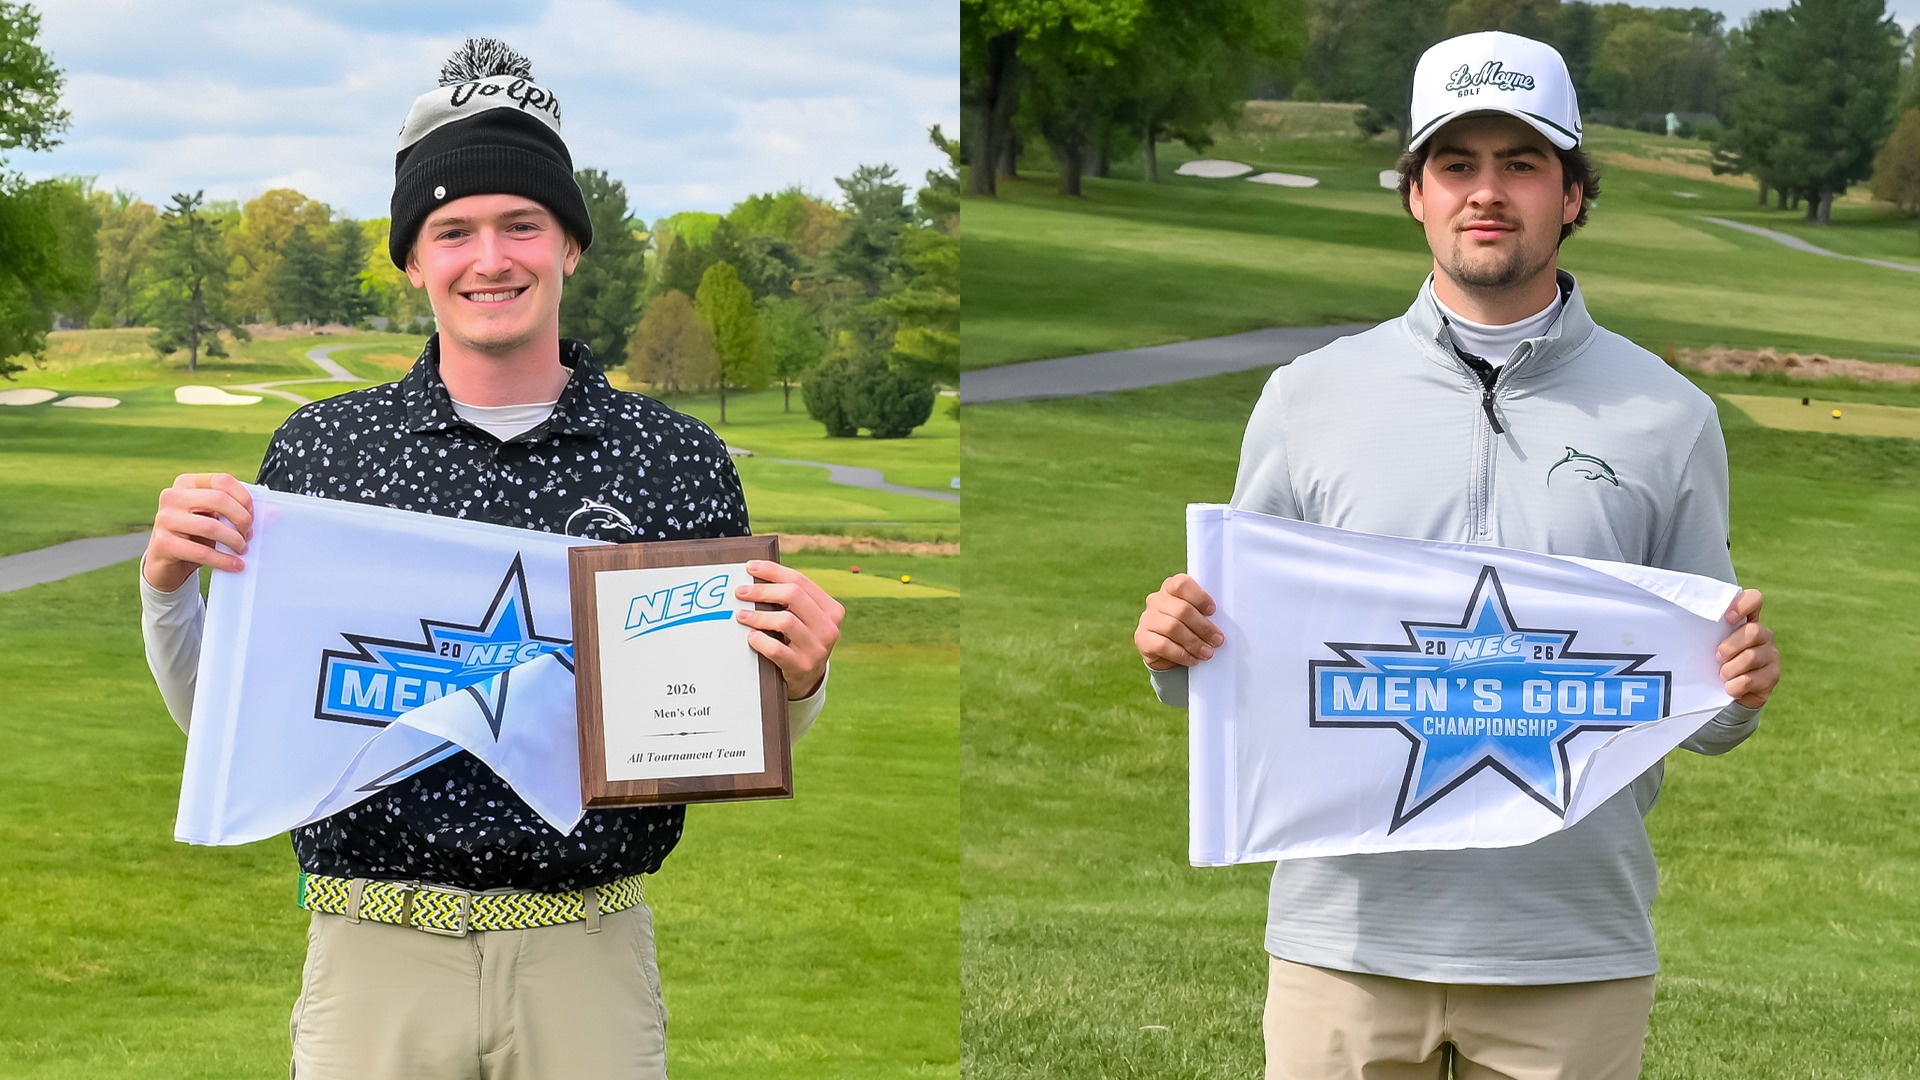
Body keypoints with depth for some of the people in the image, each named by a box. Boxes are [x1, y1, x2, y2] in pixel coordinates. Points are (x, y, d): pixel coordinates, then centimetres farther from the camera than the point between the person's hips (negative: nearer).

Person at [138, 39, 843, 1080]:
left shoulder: (678, 459, 3)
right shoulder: (320, 447, 3)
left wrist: (796, 682, -13)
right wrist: (168, 588, -9)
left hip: (591, 958, 0)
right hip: (375, 958, 0)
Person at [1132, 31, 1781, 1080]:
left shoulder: (1667, 416, 6)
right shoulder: (1307, 396, 6)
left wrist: (1740, 687, -12)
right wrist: (1177, 647, -10)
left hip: (1574, 954, 0)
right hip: (1346, 936, 0)